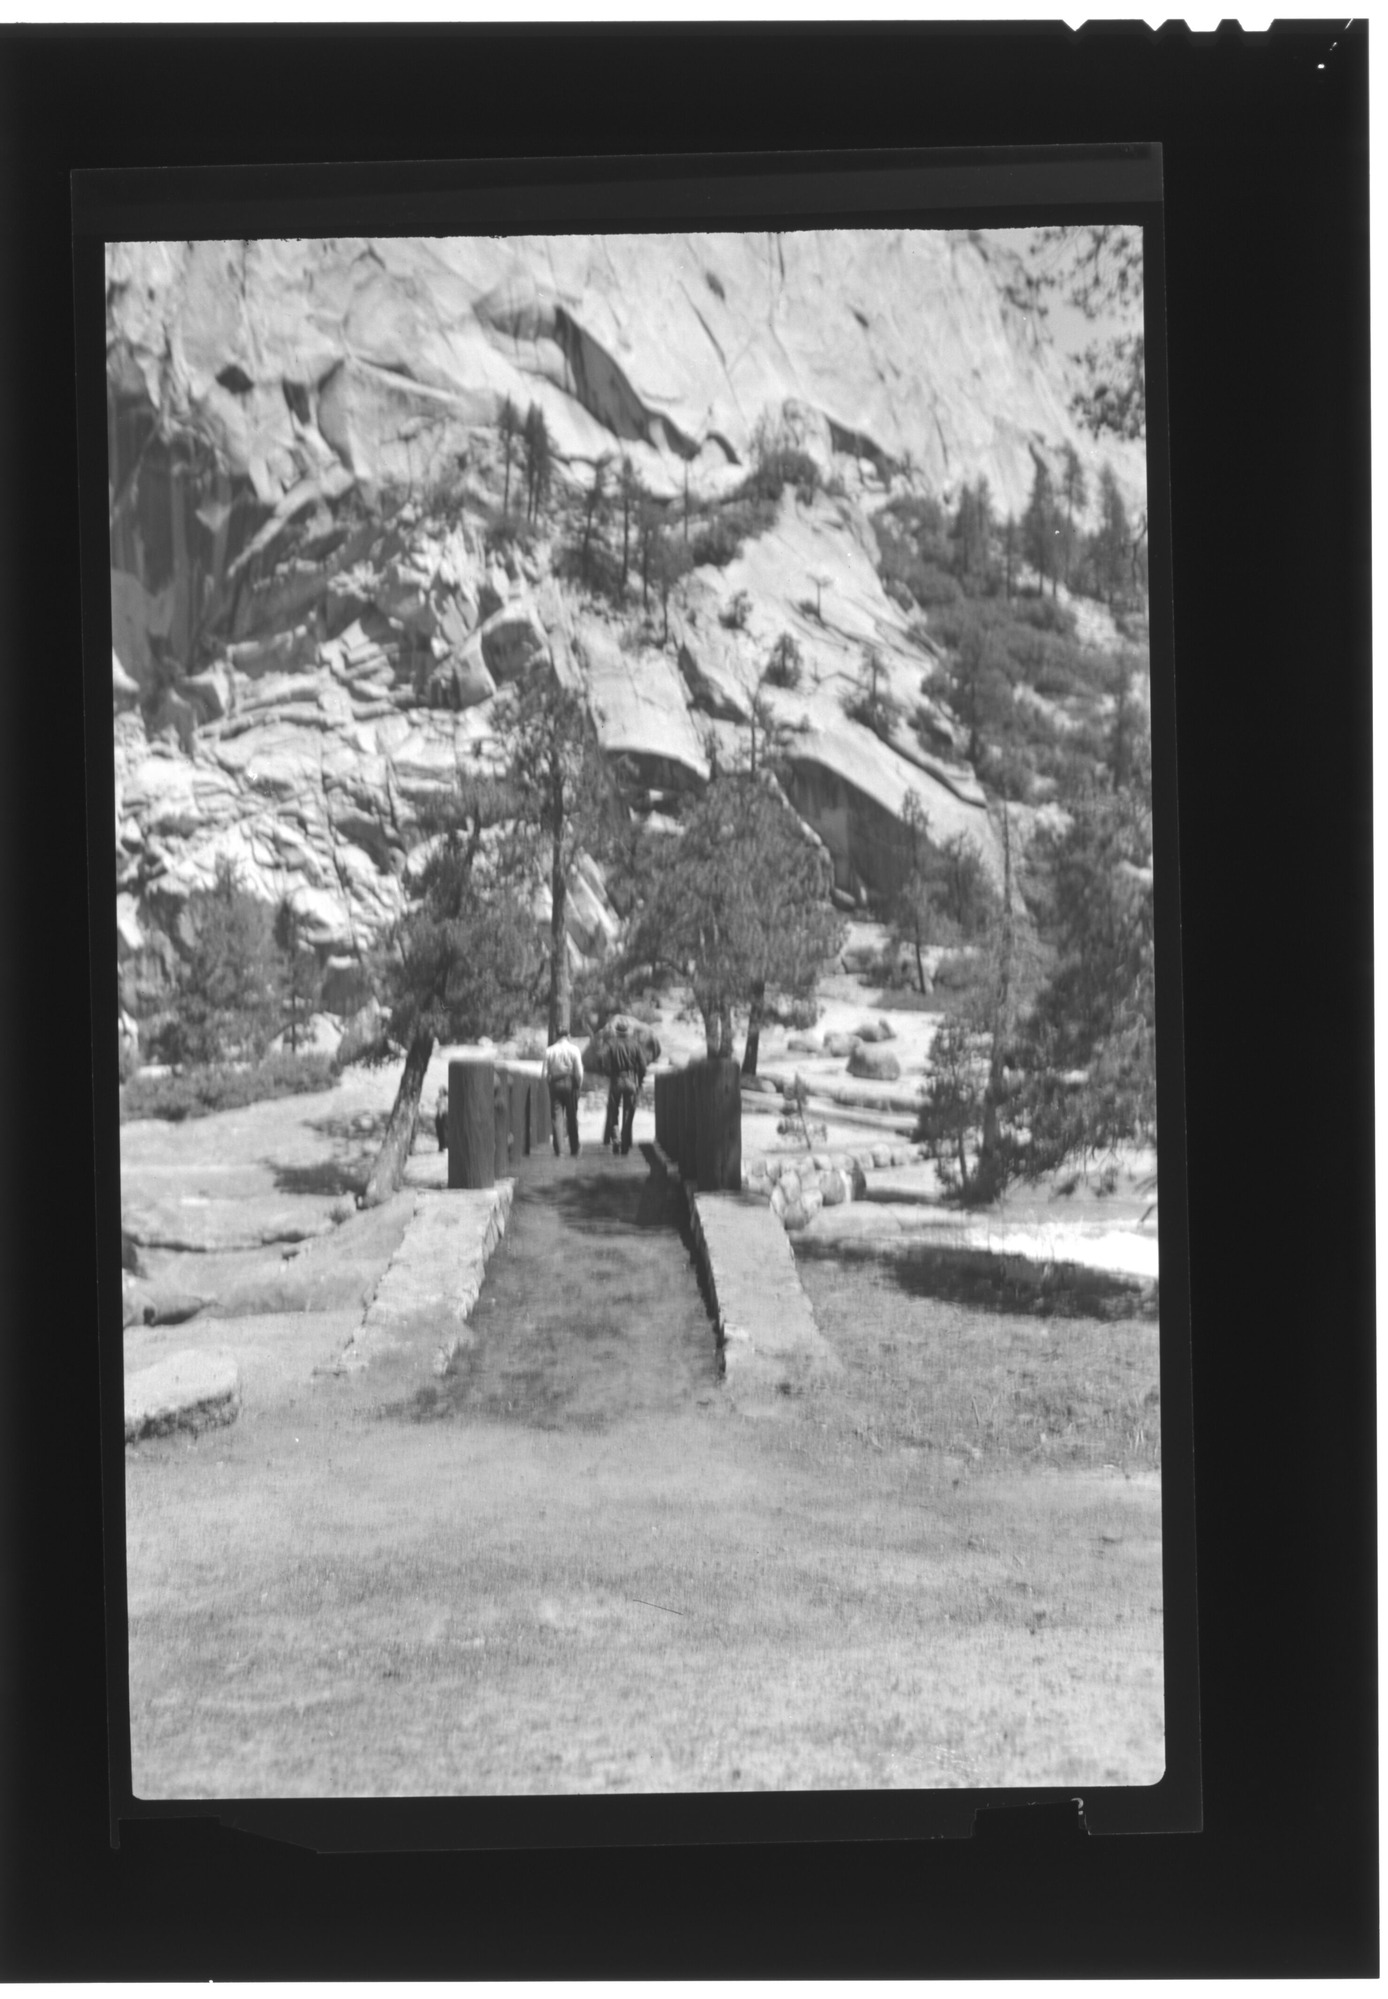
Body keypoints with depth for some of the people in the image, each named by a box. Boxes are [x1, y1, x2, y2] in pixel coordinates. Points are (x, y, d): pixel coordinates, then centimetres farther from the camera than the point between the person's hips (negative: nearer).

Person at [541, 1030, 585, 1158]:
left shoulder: (549, 1050, -1)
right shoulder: (574, 1049, -4)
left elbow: (544, 1073, -2)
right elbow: (579, 1072, -6)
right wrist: (579, 1085, 6)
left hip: (555, 1085, 0)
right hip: (570, 1084, 0)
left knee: (555, 1118, 3)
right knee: (572, 1118, 9)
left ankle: (557, 1151, -4)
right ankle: (574, 1151, 13)